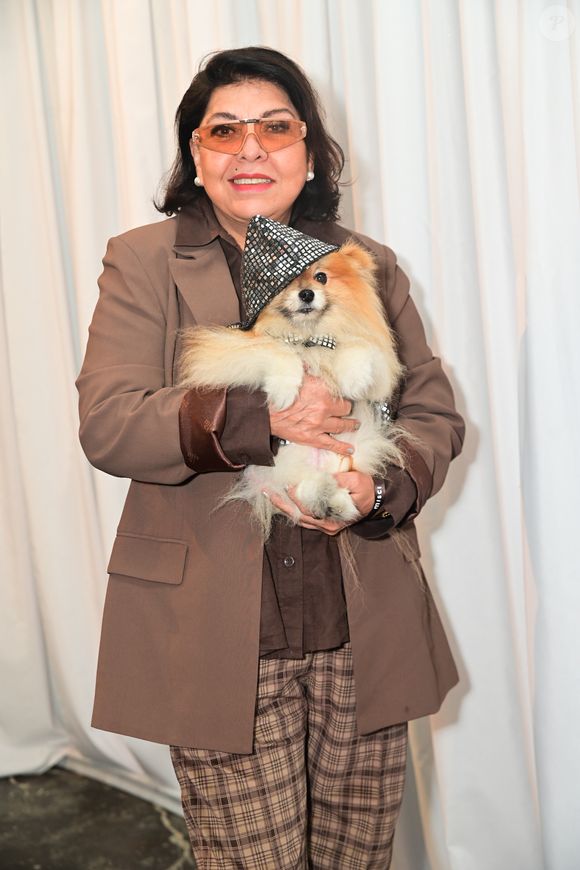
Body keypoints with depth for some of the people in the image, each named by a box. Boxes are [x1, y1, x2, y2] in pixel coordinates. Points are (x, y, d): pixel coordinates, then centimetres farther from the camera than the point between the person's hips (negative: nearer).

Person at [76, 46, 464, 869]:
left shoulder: (369, 266, 9)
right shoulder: (142, 263, 1)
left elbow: (435, 411, 7)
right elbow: (105, 425, -10)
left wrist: (381, 485, -15)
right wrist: (257, 413, -24)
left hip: (366, 637, 3)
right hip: (218, 643, -2)